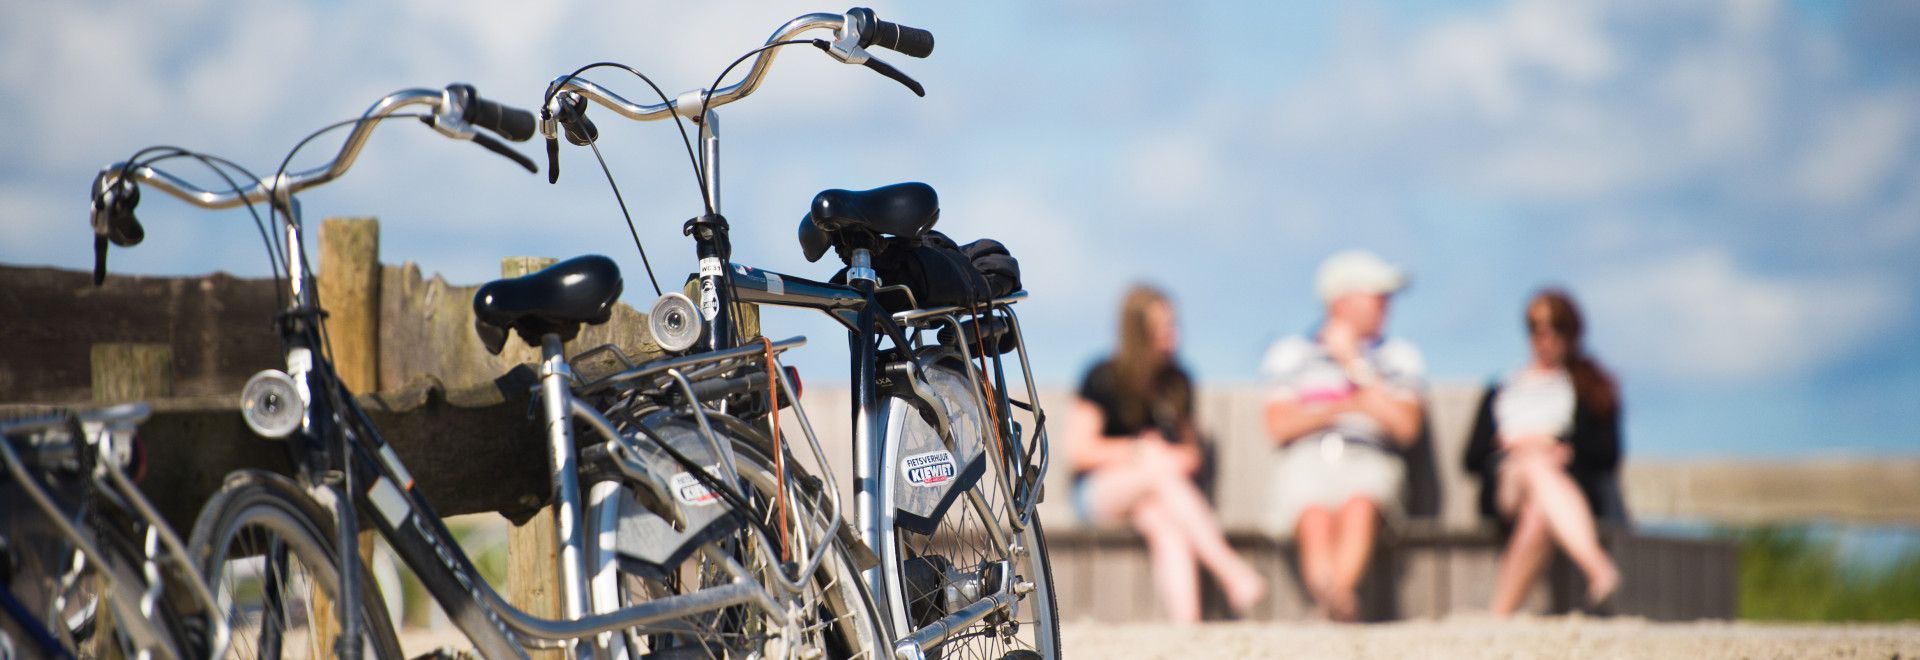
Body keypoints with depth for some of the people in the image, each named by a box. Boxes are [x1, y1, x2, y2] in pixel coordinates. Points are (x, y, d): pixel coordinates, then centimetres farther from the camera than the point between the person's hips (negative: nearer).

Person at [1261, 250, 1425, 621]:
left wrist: (1355, 364, 5)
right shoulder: (1293, 353, 18)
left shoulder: (1398, 357, 21)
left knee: (1360, 505, -37)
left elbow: (1406, 427, 5)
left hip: (1369, 458, 1)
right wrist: (1344, 407, -1)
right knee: (1316, 517, -35)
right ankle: (1338, 604, -55)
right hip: (1306, 459, 0)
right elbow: (1279, 426, 7)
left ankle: (1339, 590, -57)